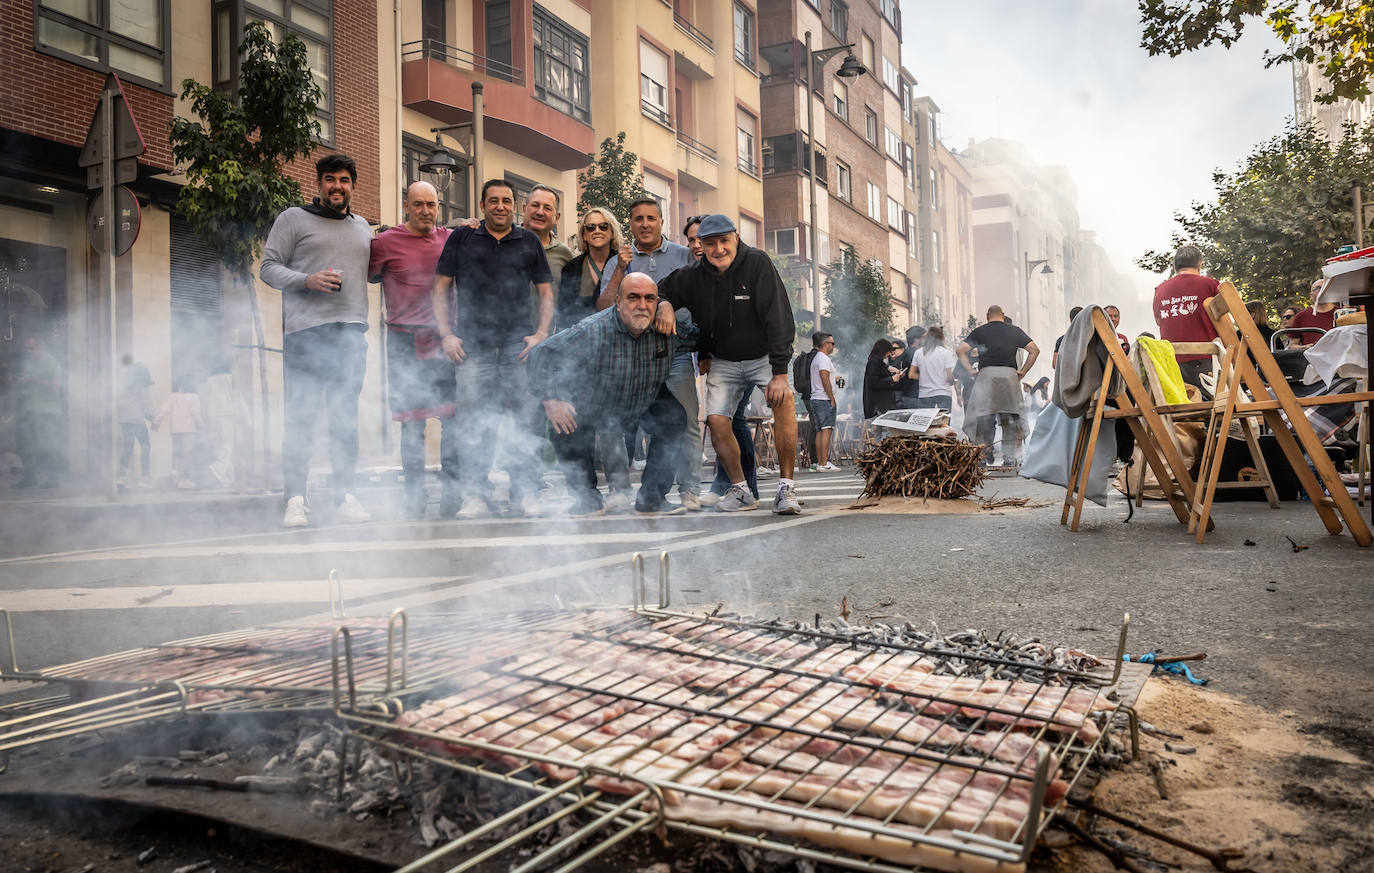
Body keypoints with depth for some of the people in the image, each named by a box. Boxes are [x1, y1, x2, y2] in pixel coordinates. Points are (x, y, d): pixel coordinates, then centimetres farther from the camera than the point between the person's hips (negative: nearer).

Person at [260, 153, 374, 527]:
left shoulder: (362, 226, 22)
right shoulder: (293, 219, 8)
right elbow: (269, 267, 2)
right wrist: (307, 280, -13)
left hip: (351, 331, 4)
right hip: (305, 330, -4)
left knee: (346, 417, 3)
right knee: (300, 415, -5)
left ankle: (345, 496, 6)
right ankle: (295, 499, -1)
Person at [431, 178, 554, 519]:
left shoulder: (529, 242, 15)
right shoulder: (461, 239, 13)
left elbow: (546, 293, 14)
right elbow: (439, 290, 11)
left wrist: (541, 334, 1)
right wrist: (447, 334, 0)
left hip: (519, 347, 1)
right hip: (473, 346, 0)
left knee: (527, 420, -4)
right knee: (475, 423, -3)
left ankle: (526, 492, 3)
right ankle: (475, 495, 3)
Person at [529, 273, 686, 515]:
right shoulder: (592, 331, -31)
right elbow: (543, 353, -26)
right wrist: (550, 400, -29)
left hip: (644, 406, 3)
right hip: (592, 407, -3)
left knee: (675, 417, -17)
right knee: (565, 425, -29)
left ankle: (651, 498, -4)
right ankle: (588, 497, -8)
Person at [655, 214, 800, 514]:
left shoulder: (758, 263, -19)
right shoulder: (693, 276, -7)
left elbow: (778, 319, -23)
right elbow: (659, 291, 10)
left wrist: (780, 373, -29)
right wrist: (665, 305, -16)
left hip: (763, 355, -3)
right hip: (722, 362, 4)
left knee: (783, 399, -29)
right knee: (716, 420, -13)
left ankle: (785, 489, -23)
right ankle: (740, 491, 6)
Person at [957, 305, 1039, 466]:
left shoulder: (979, 331, 8)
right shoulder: (1015, 331, 11)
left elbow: (961, 350, 0)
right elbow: (1034, 350, 7)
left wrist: (971, 370, 4)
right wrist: (1023, 371, 9)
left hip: (986, 373, -1)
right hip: (1010, 374, 1)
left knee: (983, 416, 4)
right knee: (1010, 418, 6)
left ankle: (986, 452, -2)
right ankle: (1009, 457, 4)